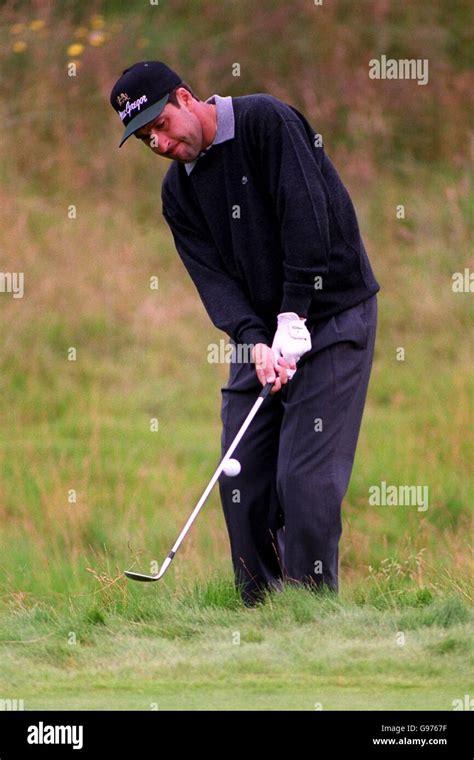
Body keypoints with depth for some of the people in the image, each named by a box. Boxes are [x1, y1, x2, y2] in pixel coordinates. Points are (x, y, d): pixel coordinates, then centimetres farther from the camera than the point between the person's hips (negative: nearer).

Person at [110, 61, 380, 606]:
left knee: (305, 476, -13)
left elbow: (307, 218, -19)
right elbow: (211, 275, -2)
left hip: (332, 316, -7)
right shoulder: (178, 190, 7)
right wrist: (255, 343, -19)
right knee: (241, 477, 1)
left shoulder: (267, 121, -12)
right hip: (259, 336, 7)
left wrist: (293, 320, -20)